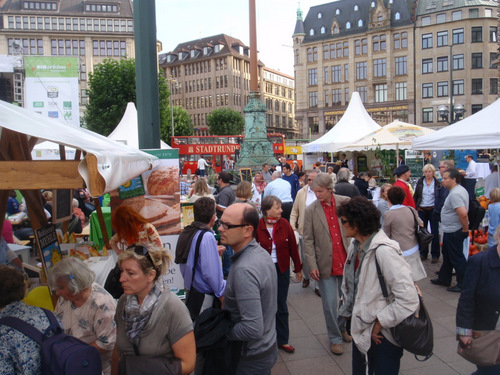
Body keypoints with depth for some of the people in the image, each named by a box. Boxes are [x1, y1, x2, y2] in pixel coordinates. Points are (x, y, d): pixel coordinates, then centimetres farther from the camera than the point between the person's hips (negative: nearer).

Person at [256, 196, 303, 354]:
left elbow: (293, 247, 2)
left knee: (281, 306, 13)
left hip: (282, 269, 2)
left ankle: (282, 340, 28)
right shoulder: (257, 226, -11)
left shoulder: (285, 225, -5)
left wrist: (298, 268, 7)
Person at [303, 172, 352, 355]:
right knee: (329, 305, 5)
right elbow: (308, 240, -4)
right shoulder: (311, 210, -6)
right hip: (326, 264, -2)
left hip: (346, 261, 2)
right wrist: (312, 265, -9)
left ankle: (342, 327, 43)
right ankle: (335, 338, 27)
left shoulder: (345, 202, -3)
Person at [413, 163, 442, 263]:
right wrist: (416, 206, 1)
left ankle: (435, 254, 12)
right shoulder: (420, 182, 3)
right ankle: (423, 253, 20)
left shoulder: (437, 183, -3)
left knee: (435, 232, 3)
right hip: (422, 210, 2)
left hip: (433, 210, -2)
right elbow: (415, 195, 9)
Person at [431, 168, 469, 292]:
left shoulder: (455, 194, -24)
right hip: (450, 230, 11)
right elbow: (462, 212, 18)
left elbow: (463, 213, -34)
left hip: (453, 232, -11)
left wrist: (465, 229, -22)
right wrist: (464, 228, 19)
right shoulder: (460, 189, 10)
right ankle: (443, 279, 34)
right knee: (447, 255, 21)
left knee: (457, 258, 1)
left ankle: (463, 284, 13)